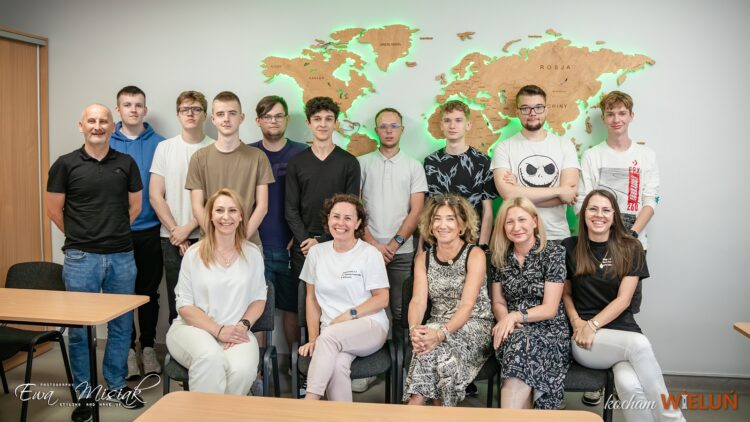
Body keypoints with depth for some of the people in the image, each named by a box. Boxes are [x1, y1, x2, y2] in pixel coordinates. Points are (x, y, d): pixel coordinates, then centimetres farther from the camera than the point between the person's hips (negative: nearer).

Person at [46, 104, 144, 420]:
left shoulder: (126, 163, 5)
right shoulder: (65, 164, -1)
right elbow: (54, 210, 3)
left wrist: (114, 232, 11)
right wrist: (80, 236, 9)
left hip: (121, 256, 2)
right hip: (81, 258, -2)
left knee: (121, 324, 11)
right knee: (79, 327, 7)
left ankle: (116, 385, 28)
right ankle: (84, 392, 22)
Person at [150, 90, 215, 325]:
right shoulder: (165, 148, 7)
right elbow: (155, 195, 3)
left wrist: (187, 228, -9)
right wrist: (175, 233, -4)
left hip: (206, 237, -2)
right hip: (172, 239, 2)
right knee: (177, 301, 8)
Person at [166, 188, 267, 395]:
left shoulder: (252, 253, 7)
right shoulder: (194, 254, 1)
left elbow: (258, 298, 11)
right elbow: (184, 306, -1)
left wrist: (243, 325, -8)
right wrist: (218, 330, -12)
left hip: (236, 332, 1)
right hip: (193, 327, -1)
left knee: (242, 370, -30)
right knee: (210, 359, -35)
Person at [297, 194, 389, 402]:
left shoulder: (370, 254, -2)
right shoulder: (316, 252, 10)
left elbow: (382, 299, -2)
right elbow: (312, 298, 12)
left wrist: (348, 315, -13)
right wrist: (313, 338, 2)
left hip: (369, 326, -2)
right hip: (332, 332, 3)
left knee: (330, 335, -34)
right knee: (338, 365, -32)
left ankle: (310, 402, -27)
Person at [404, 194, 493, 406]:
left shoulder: (475, 255, -6)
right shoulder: (423, 258, 7)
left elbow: (467, 305, -17)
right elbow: (418, 300, -6)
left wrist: (441, 333, -34)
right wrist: (414, 329, -28)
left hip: (475, 326, -3)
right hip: (437, 327, 3)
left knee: (435, 348, -33)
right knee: (426, 341, -32)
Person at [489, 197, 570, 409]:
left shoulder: (554, 253, -4)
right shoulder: (500, 258, 8)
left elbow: (550, 308, -9)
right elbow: (498, 303, 10)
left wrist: (516, 316, -23)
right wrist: (506, 320, -13)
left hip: (550, 332, -3)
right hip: (513, 332, 3)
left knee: (521, 342, -35)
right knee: (518, 341, -33)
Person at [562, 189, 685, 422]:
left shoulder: (631, 248, 7)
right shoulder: (570, 248, 7)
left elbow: (623, 300, -1)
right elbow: (565, 293, 13)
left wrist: (593, 325, -14)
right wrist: (576, 322, -6)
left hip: (622, 331, 1)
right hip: (584, 340, -1)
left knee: (630, 386, -34)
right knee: (640, 345, -32)